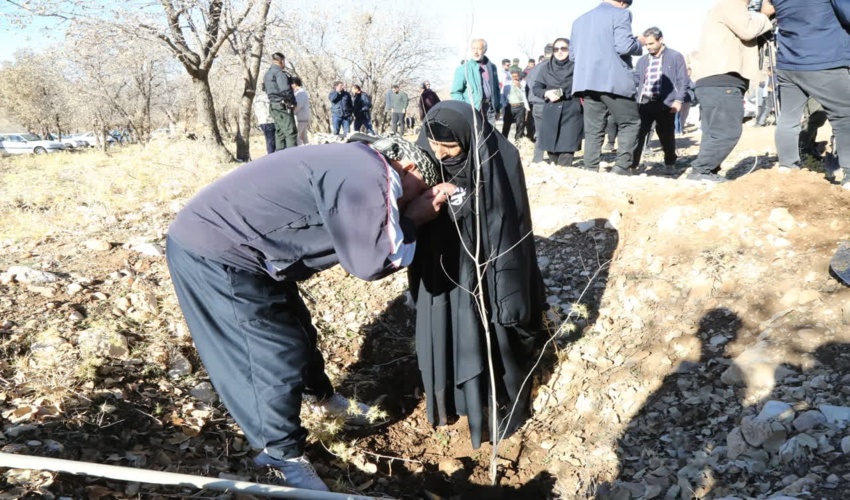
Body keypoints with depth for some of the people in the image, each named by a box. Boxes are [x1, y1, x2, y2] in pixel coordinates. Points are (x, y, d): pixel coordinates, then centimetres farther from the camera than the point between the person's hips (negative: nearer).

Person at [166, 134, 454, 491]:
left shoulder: (353, 168, 12)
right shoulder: (367, 175, -20)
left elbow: (363, 249, 10)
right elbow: (371, 262, -21)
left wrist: (413, 216, 3)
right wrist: (412, 221, -7)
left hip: (223, 242, 10)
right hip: (212, 254, -10)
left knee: (296, 330, 24)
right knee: (276, 360, -1)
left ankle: (323, 399, 48)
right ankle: (283, 455, 21)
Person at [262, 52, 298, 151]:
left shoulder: (267, 74, 18)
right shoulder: (280, 73, -13)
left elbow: (266, 90, 20)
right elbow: (286, 90, -21)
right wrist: (292, 102, -8)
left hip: (273, 106, 10)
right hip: (282, 106, -10)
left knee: (279, 132, 13)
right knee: (290, 132, -10)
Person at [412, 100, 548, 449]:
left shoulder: (499, 160, -22)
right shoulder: (425, 155, -12)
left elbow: (510, 229, -18)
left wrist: (509, 290, -16)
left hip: (482, 268, -4)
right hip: (440, 267, 4)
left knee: (489, 339, 10)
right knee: (441, 336, 17)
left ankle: (499, 408, 33)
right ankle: (448, 401, 41)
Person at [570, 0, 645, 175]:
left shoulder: (580, 20, 21)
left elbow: (573, 54, 23)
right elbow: (623, 46, -12)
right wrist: (639, 42, 7)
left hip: (586, 82, 6)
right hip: (614, 81, -6)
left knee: (593, 129, 6)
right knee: (630, 123, 4)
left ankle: (590, 170, 1)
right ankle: (622, 167, -7)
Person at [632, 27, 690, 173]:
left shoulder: (675, 57, 2)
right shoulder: (642, 61, 15)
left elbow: (683, 81, -2)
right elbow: (637, 82, 19)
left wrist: (678, 100, -12)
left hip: (665, 104, -3)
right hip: (644, 103, 3)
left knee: (667, 136, 6)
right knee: (638, 134, -7)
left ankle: (670, 164, 21)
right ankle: (632, 163, -4)